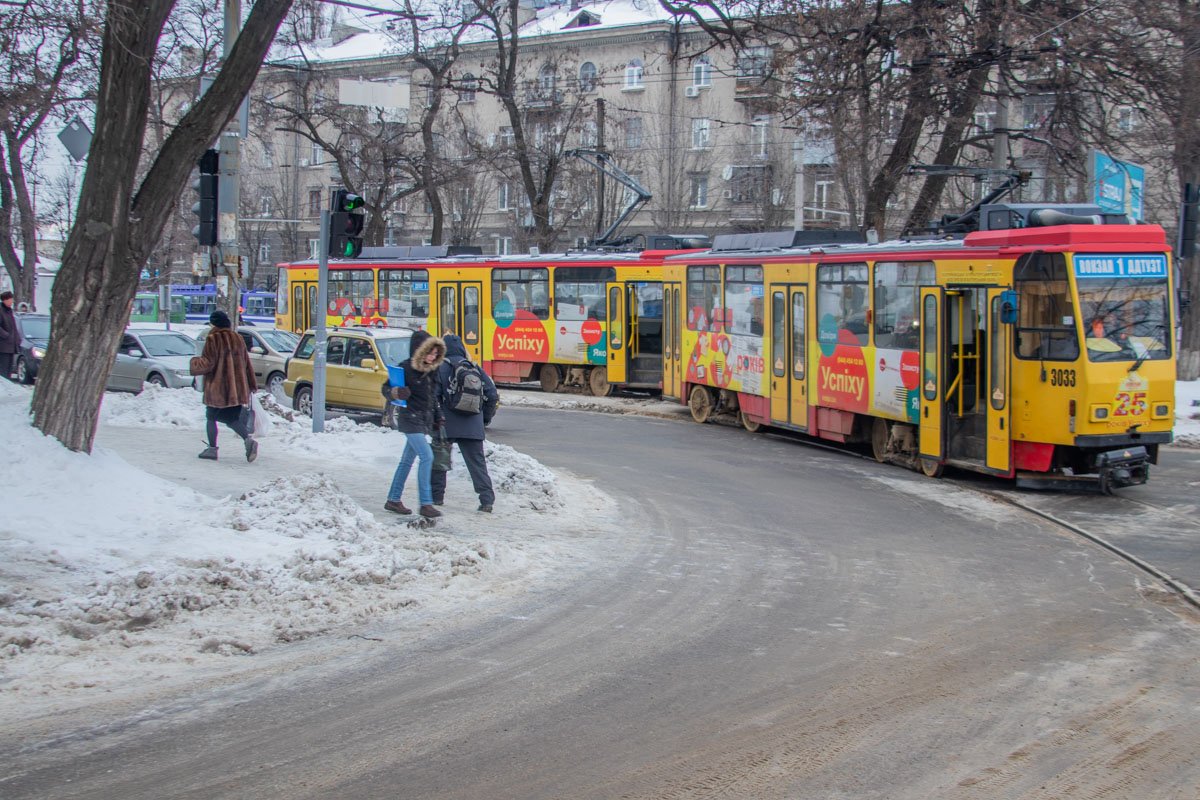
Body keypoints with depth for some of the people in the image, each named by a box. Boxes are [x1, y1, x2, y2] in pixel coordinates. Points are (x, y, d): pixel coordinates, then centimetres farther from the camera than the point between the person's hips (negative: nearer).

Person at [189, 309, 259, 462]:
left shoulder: (213, 339, -9)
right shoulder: (237, 339, 9)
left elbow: (208, 363, -12)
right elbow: (247, 364, 12)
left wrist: (194, 362, 8)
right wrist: (252, 385, 17)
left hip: (217, 389, -5)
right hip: (237, 389, 5)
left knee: (211, 417, 9)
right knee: (232, 418, 7)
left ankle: (212, 448, 9)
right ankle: (248, 440, -15)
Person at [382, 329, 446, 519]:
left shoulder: (431, 370, 9)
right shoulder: (406, 368, -12)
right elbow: (386, 388, -9)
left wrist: (437, 417, 21)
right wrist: (396, 392, -29)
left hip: (425, 420, 8)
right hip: (410, 418, -8)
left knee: (407, 460, 13)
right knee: (427, 456, -17)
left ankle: (393, 500, 21)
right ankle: (426, 504, -17)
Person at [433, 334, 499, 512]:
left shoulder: (440, 369, -3)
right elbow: (493, 395, 5)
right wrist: (485, 418, 15)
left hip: (447, 426, -2)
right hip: (473, 427, 3)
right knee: (477, 463, 4)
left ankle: (436, 496, 21)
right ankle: (487, 500, -7)